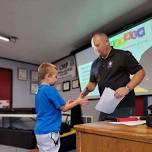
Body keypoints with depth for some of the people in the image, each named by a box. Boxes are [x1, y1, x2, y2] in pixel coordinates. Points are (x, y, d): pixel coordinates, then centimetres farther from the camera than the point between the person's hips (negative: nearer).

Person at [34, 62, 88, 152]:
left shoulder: (39, 90, 9)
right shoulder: (50, 89, -16)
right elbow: (64, 108, -10)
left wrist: (65, 104, 16)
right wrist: (77, 102, 3)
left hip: (40, 130, 9)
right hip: (49, 131, -9)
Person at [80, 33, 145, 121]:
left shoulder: (123, 55, -4)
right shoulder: (95, 64, 14)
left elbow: (141, 72, -5)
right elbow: (92, 83, 20)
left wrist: (127, 88, -18)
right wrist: (86, 90, -2)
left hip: (124, 106, -5)